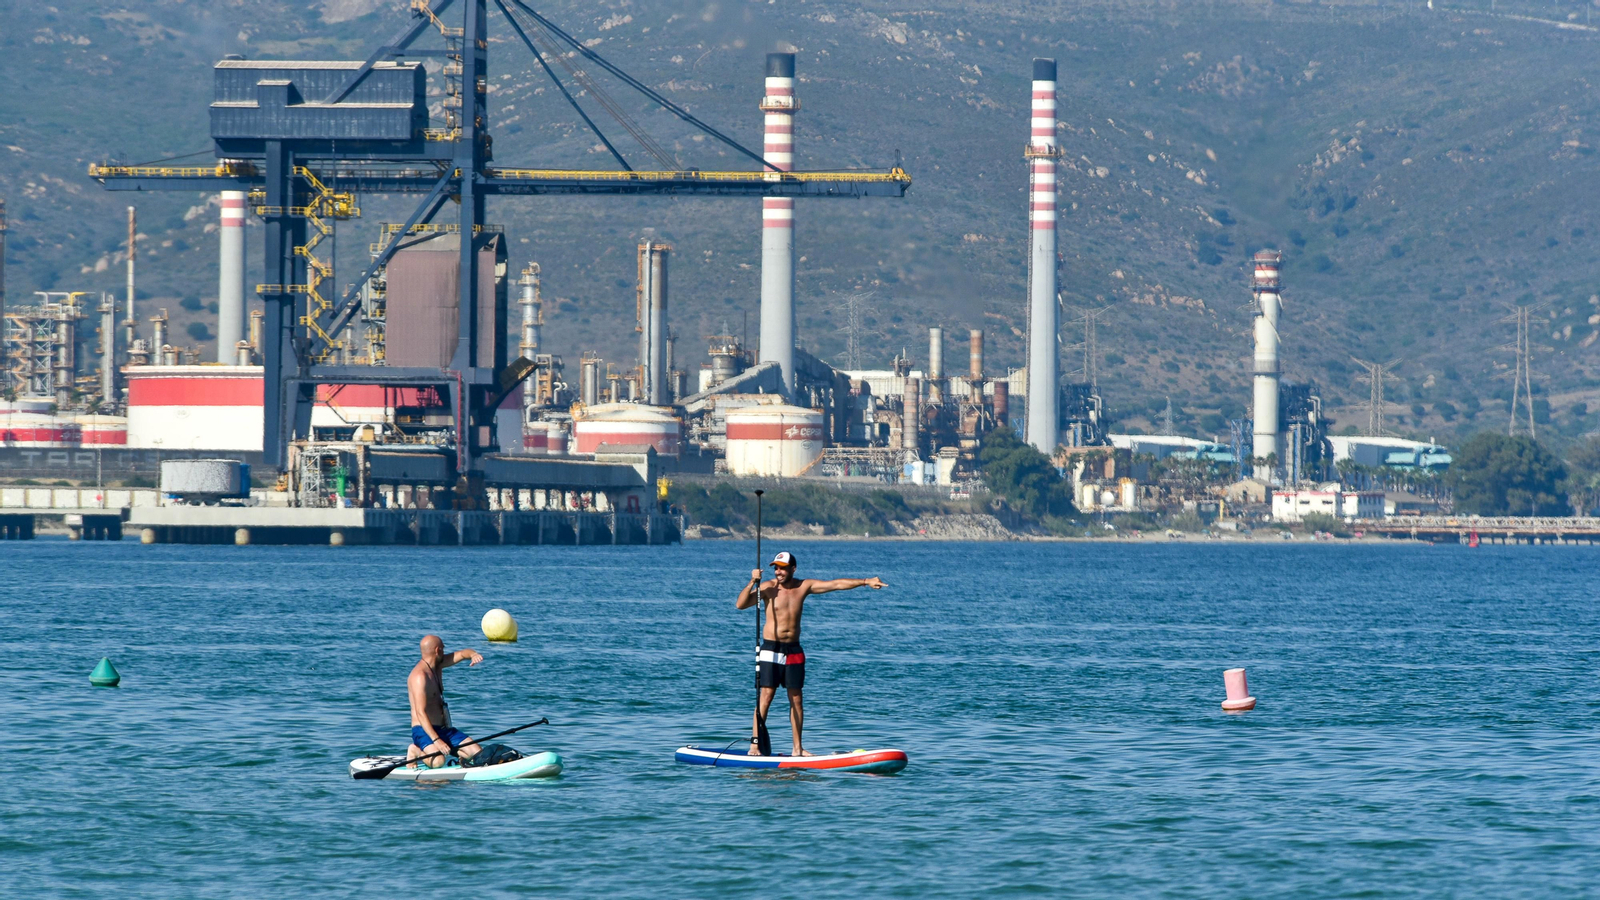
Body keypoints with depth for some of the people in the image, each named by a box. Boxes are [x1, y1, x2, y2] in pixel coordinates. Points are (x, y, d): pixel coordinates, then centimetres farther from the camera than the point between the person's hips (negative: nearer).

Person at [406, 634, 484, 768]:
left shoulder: (437, 665, 10)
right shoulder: (420, 675, -18)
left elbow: (462, 654, 14)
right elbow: (420, 713, -24)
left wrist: (473, 655, -13)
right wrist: (436, 740, -33)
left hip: (444, 729, 9)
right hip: (424, 731, -9)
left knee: (477, 753, -5)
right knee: (438, 761, -35)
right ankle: (415, 751, -2)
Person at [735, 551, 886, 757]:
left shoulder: (804, 586, 4)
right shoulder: (768, 588, -5)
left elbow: (836, 584, 2)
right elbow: (740, 604, -13)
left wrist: (865, 582, -3)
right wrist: (752, 583, -24)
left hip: (794, 651, 4)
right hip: (771, 649, -4)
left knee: (796, 699, 6)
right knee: (765, 697, -10)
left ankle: (797, 748, 11)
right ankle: (755, 744, -9)